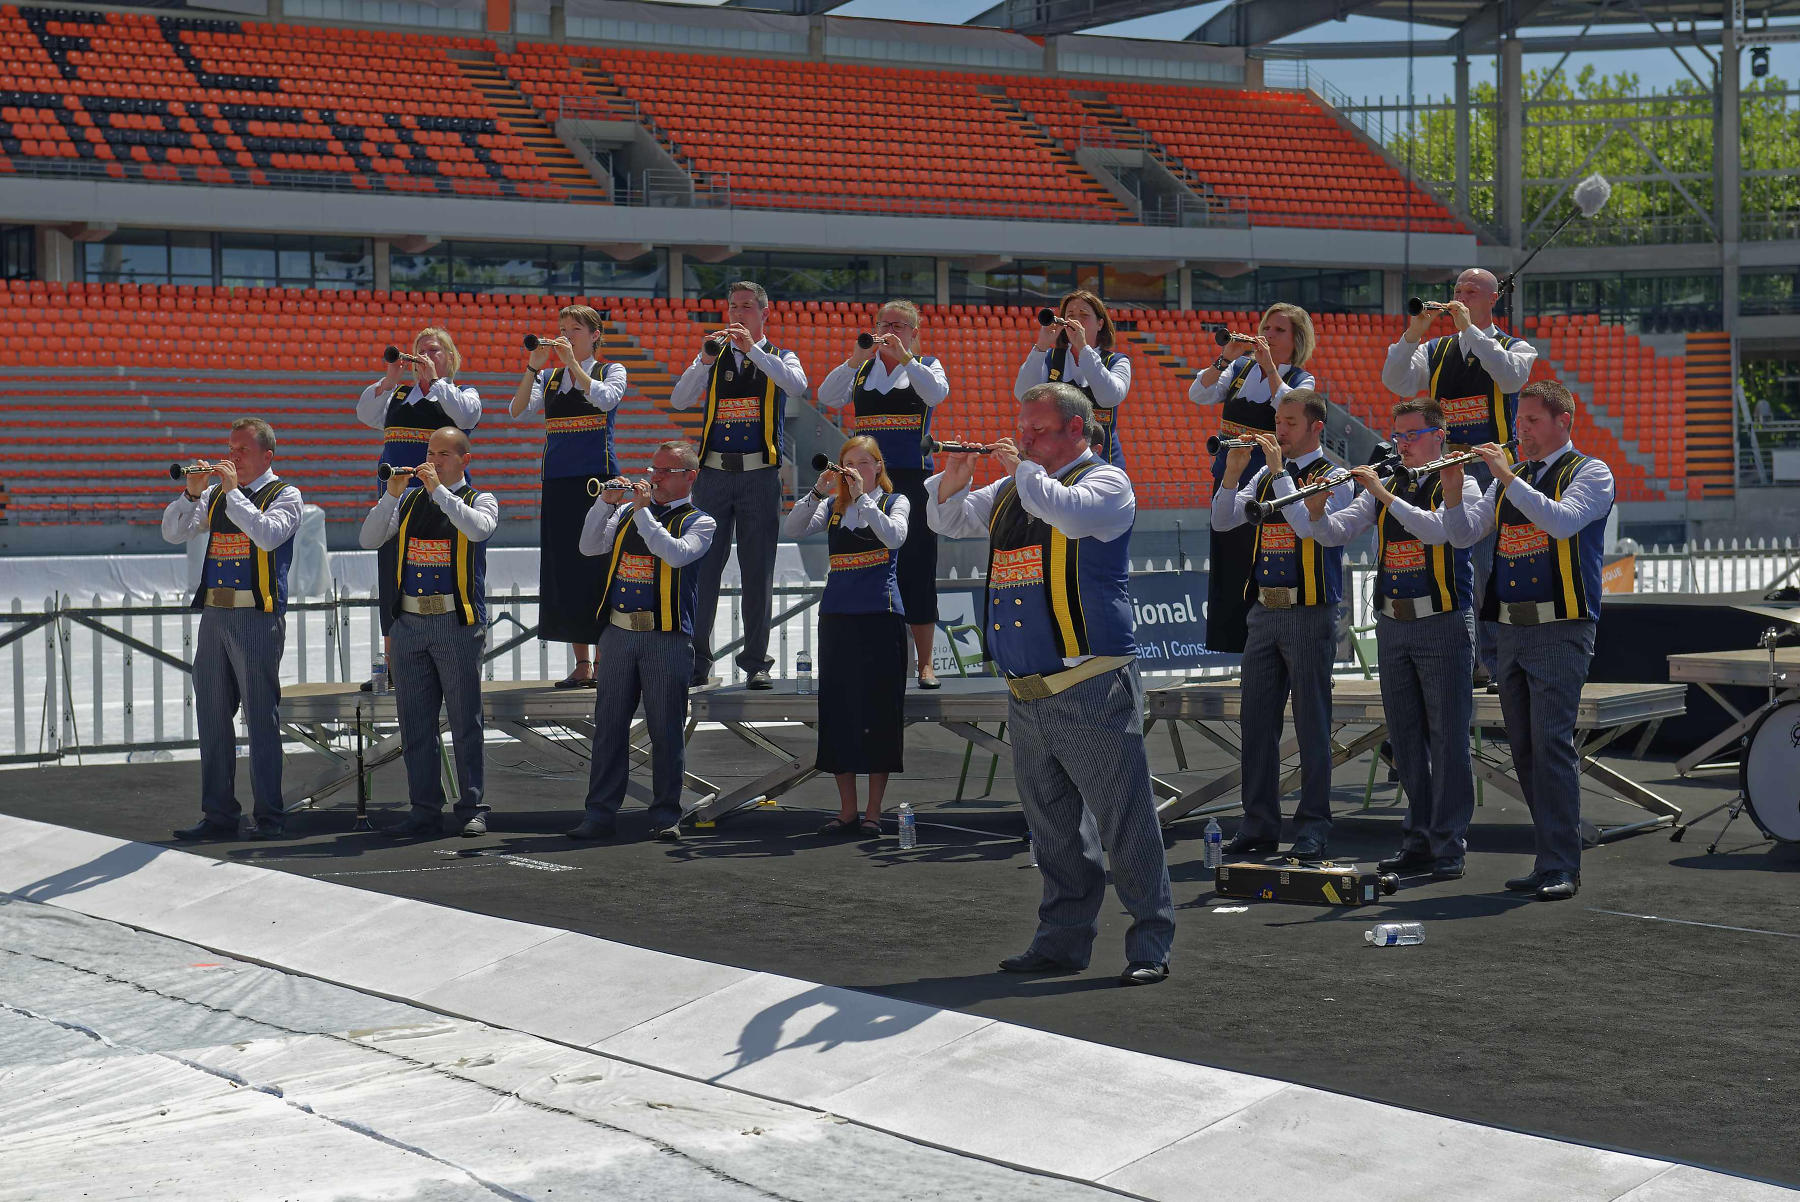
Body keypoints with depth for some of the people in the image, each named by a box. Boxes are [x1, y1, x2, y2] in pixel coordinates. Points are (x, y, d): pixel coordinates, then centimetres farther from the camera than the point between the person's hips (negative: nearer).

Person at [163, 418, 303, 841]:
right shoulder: (215, 494, 16)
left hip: (257, 618, -6)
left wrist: (233, 491, -16)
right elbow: (172, 533, 9)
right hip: (214, 615, 6)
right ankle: (219, 814, 14)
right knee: (211, 715, 7)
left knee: (261, 716, -4)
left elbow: (268, 535, -19)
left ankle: (269, 817, 1)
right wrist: (192, 492, -4)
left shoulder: (283, 494, 0)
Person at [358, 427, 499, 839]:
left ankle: (473, 809, 6)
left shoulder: (480, 500, 4)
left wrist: (439, 491, -19)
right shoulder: (409, 500, 14)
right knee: (415, 723, 6)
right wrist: (391, 495, -8)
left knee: (465, 721, -1)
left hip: (457, 624, -4)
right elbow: (369, 540, 3)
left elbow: (479, 529, -20)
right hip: (410, 623, 4)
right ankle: (425, 811, 12)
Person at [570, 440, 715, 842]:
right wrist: (605, 501, -5)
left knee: (666, 729, -1)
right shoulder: (627, 510, 16)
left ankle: (666, 816, 7)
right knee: (609, 726, 4)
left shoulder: (699, 522, 3)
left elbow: (676, 555, -17)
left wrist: (643, 511, -14)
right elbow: (589, 547, 6)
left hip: (667, 639, -4)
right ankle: (600, 814, 8)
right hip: (617, 634, 4)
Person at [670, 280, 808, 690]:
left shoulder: (780, 358, 9)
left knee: (759, 570, 0)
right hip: (714, 472, 1)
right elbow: (679, 400, -1)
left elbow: (797, 386, -14)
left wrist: (753, 350, -21)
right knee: (703, 566, -3)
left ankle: (756, 661, 7)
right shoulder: (712, 359, 14)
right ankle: (696, 660, 2)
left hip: (760, 475, -1)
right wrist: (705, 361, -15)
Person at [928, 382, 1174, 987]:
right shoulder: (1011, 491, 19)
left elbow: (1070, 514, -24)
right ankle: (1064, 939, 20)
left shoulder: (1105, 483, -2)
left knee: (1124, 819, -7)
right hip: (1027, 694, 8)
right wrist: (954, 479, 8)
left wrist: (1025, 469, -10)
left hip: (1091, 691, -7)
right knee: (1052, 823, 12)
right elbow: (948, 520, 28)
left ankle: (1150, 945, -3)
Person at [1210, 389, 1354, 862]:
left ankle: (1313, 827, 4)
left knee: (1311, 724, -2)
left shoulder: (1332, 478, -4)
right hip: (1264, 611, 6)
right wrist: (1233, 471, -5)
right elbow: (1223, 521, 7)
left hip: (1310, 614, -6)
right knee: (1257, 721, 8)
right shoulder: (1265, 476, 14)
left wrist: (1279, 470, -18)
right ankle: (1259, 824, 16)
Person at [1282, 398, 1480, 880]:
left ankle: (1450, 846, -1)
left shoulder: (1458, 484, -3)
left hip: (1443, 625, -6)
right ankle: (1418, 839, 18)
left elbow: (1436, 529, -23)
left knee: (1447, 736, -4)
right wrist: (1314, 507, -16)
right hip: (1392, 626, 6)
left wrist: (1383, 494, -24)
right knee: (1406, 738, 10)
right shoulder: (1383, 488, 12)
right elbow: (1333, 533, 3)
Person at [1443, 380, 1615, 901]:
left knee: (1552, 743, -14)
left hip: (1560, 629, -7)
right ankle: (1555, 856, 16)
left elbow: (1562, 521, -20)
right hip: (1511, 629, 7)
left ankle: (1561, 867, -13)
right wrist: (1453, 489, -5)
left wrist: (1507, 475, -20)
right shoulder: (1510, 478, 18)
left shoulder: (1590, 472, -1)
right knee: (1525, 750, 8)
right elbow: (1463, 534, 12)